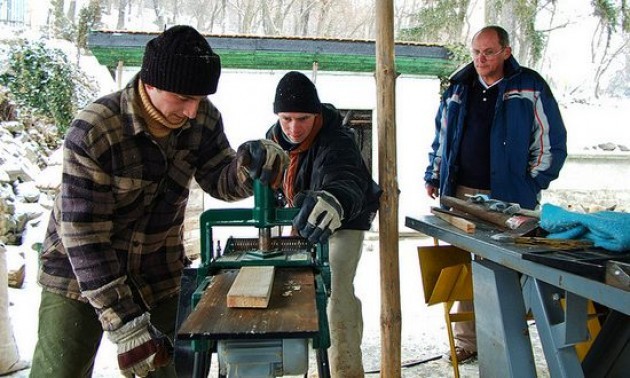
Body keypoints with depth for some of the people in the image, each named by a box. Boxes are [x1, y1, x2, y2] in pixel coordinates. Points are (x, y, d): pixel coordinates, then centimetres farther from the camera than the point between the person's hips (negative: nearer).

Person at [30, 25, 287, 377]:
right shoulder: (92, 131, -26)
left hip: (158, 276, 4)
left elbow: (219, 181, -2)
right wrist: (125, 324, -28)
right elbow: (84, 236, -25)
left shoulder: (203, 118, -12)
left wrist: (248, 167, -27)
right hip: (78, 276, -3)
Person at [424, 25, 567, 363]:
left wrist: (531, 188, -4)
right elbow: (441, 138, 19)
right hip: (461, 193, 4)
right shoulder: (458, 89, 11)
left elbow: (551, 142, 0)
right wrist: (433, 177, 13)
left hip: (508, 197, -3)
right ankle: (466, 340, 18)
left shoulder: (530, 88, -1)